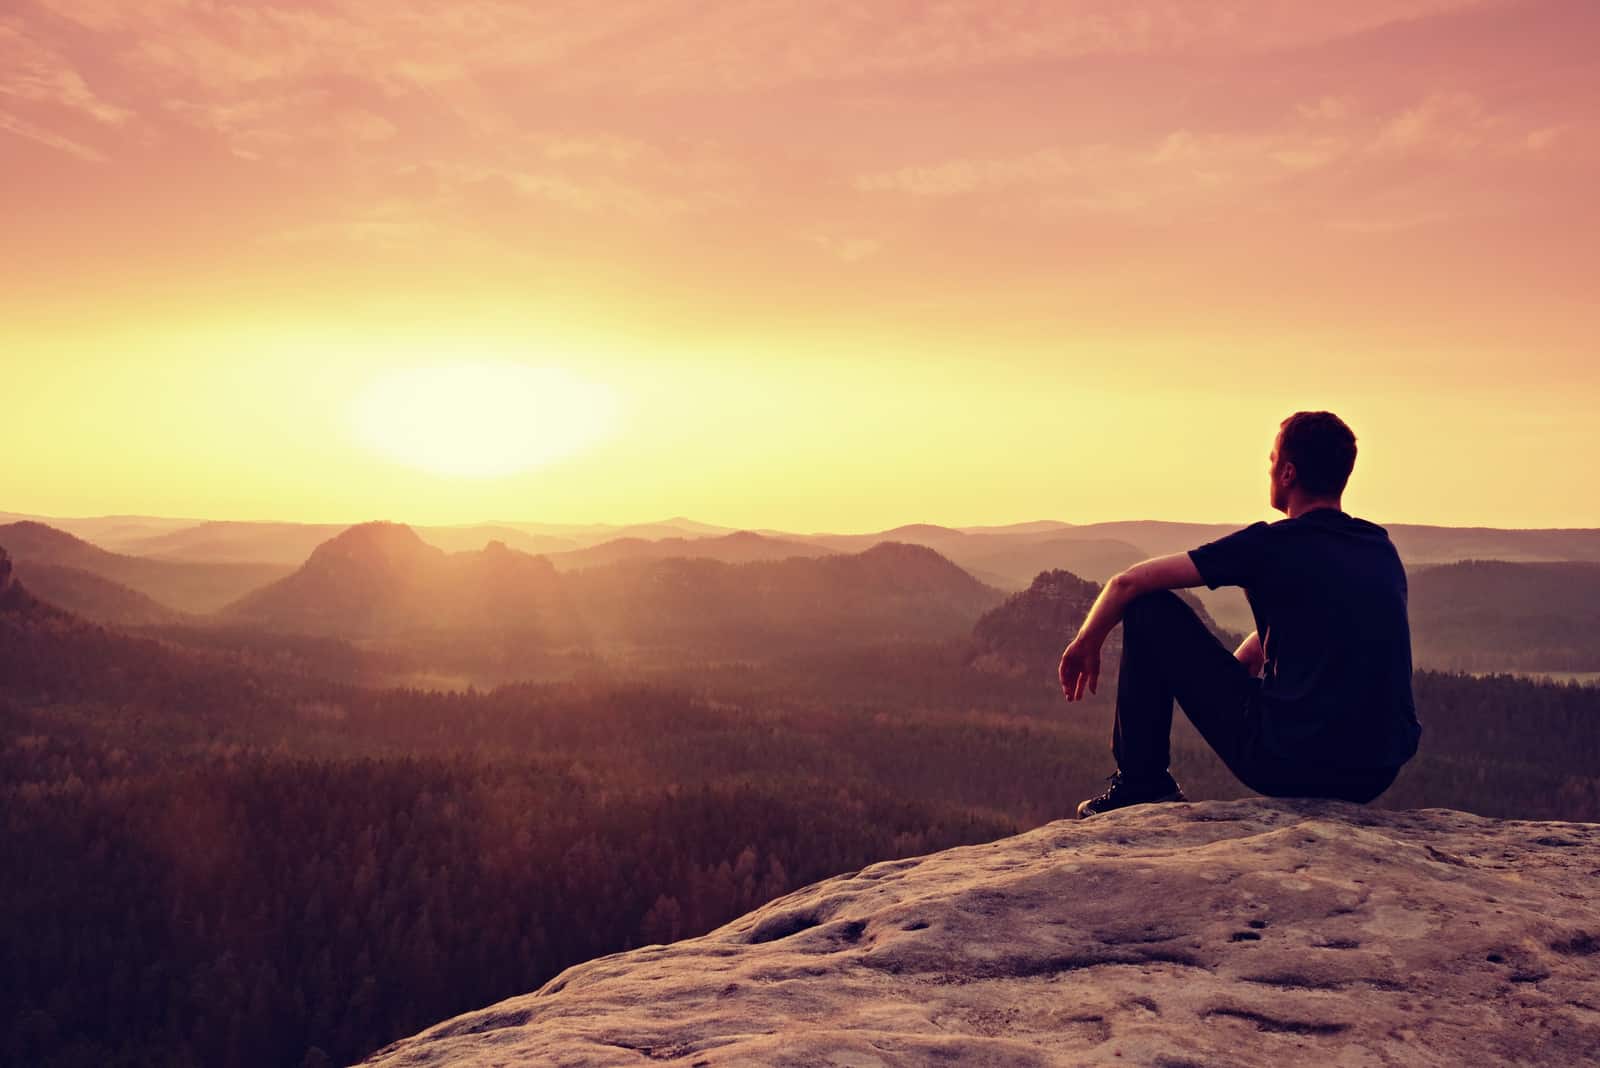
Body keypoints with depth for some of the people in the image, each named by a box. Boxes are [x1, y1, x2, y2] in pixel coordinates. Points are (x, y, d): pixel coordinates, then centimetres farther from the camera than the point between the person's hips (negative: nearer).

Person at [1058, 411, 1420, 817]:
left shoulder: (1272, 544, -6)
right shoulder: (1385, 550, 12)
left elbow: (1129, 582, -2)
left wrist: (1086, 643, 16)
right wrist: (1219, 676, 35)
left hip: (1287, 765, -6)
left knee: (1150, 608, 4)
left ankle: (1139, 784, 13)